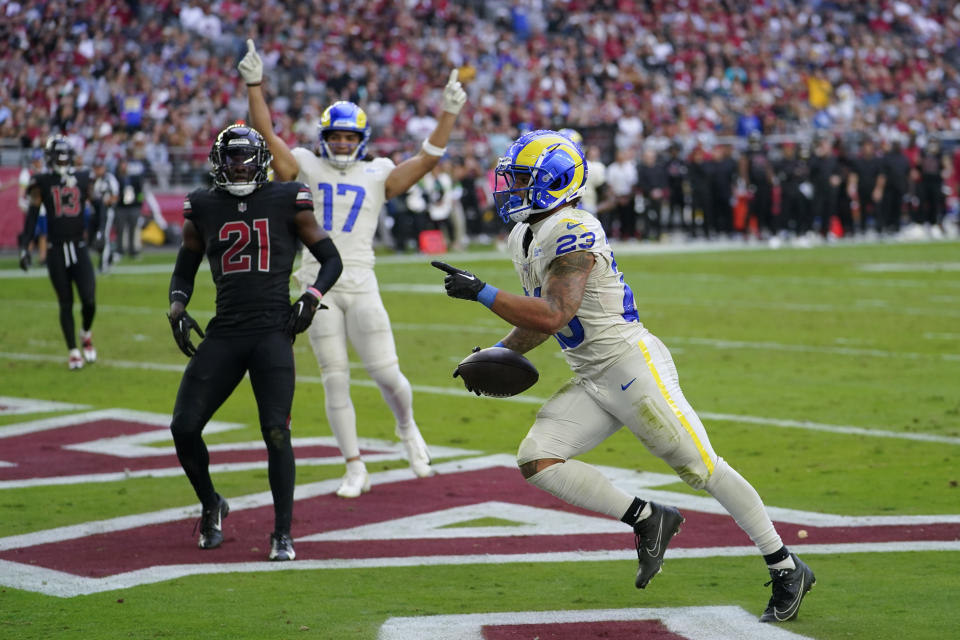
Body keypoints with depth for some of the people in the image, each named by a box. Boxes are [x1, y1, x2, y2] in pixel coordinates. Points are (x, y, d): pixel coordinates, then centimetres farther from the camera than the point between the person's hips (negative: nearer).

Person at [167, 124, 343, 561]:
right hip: (224, 333, 3)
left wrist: (311, 298, -8)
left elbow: (331, 259, 8)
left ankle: (282, 533, 1)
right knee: (184, 427, -3)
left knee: (276, 432, -11)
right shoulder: (204, 207, 9)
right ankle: (211, 505, 23)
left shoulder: (287, 202, 2)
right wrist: (177, 308, 4)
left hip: (273, 332, -3)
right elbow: (185, 267, 22)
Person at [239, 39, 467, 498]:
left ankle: (407, 429, 29)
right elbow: (266, 136, 0)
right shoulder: (307, 170, 8)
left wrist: (449, 112, -7)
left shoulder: (377, 177, 8)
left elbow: (428, 158, 0)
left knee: (386, 375, -3)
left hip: (361, 286, 0)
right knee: (335, 381, 2)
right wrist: (254, 85, -8)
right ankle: (355, 469, 11)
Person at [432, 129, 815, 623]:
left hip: (632, 364, -9)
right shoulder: (524, 239, 13)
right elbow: (538, 322, 24)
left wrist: (482, 294, -23)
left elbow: (552, 317, -27)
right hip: (592, 381, 9)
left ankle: (788, 571, 7)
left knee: (700, 467, -5)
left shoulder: (571, 233, -18)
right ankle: (647, 519, 2)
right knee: (536, 461, -7)